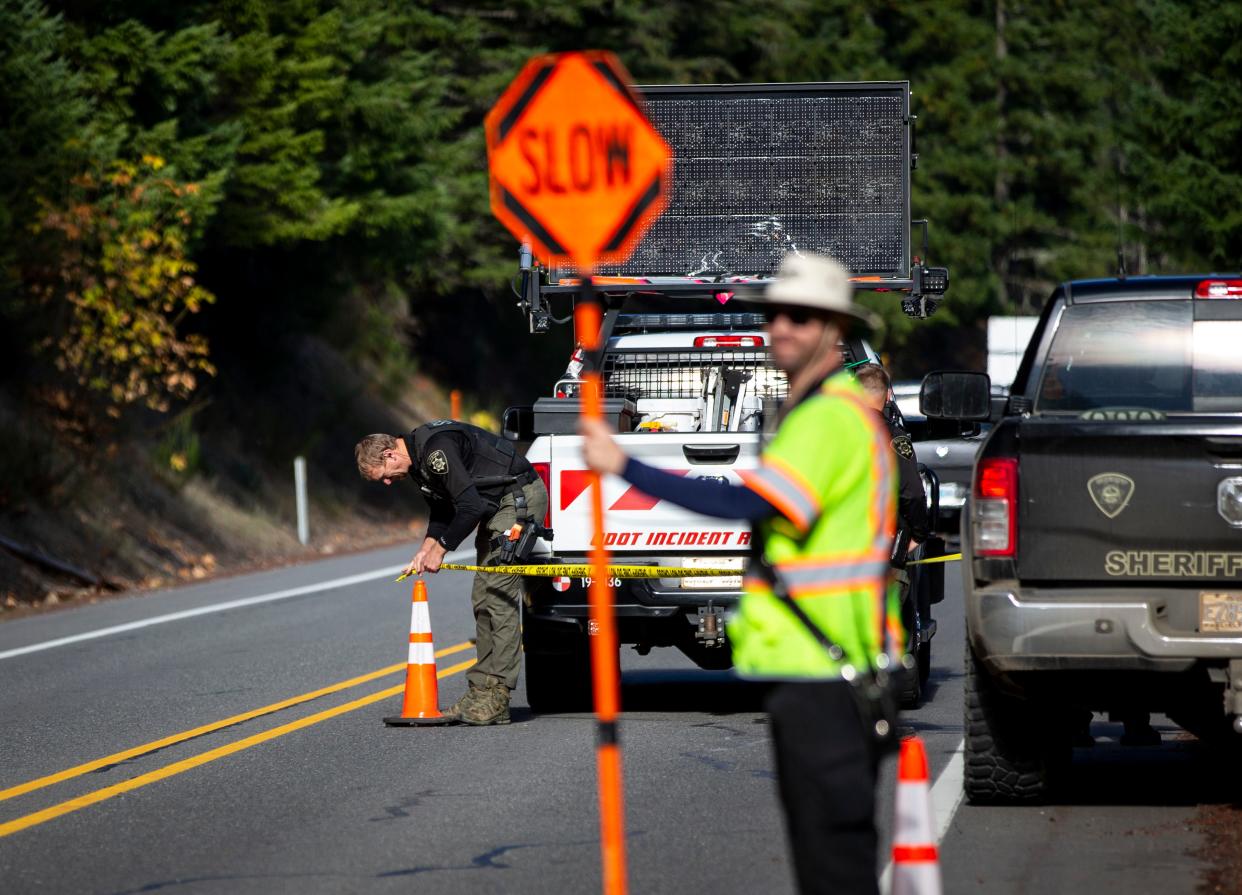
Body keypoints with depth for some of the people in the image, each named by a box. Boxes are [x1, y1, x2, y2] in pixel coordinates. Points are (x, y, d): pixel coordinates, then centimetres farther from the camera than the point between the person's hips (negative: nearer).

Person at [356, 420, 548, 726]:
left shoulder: (436, 449, -24)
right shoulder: (418, 459, 9)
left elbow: (470, 506, -26)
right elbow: (442, 512, 19)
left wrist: (440, 549, -15)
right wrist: (424, 552, 6)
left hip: (520, 498, -11)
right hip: (496, 505, 11)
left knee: (499, 596, -14)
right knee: (483, 599, 8)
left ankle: (495, 700, -15)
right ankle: (482, 688, 9)